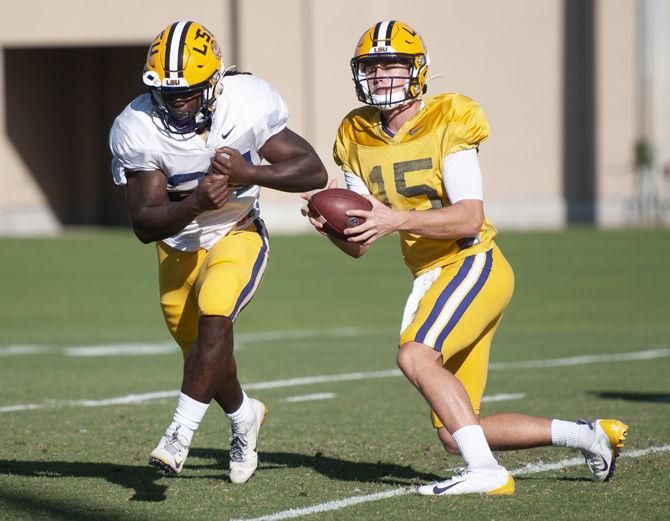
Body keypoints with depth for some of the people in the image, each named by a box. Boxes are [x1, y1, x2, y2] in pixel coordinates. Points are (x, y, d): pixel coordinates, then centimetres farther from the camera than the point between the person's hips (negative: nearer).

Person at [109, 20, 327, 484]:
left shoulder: (247, 106, -23)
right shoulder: (139, 129, -23)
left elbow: (314, 171, -18)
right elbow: (145, 225, -24)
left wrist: (248, 174, -32)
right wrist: (195, 204, -42)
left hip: (237, 235, -2)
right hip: (179, 246, 2)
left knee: (214, 317, -28)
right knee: (202, 350, 15)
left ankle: (181, 433, -23)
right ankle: (244, 416, 46)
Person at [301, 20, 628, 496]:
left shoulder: (447, 123, -10)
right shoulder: (358, 139, 8)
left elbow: (470, 218, -20)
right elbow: (360, 245, 8)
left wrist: (397, 219, -30)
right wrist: (329, 225, -13)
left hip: (475, 264, -8)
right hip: (430, 278, 8)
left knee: (415, 356, -31)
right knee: (455, 435, 6)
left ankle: (486, 471, -28)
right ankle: (588, 434, 21)